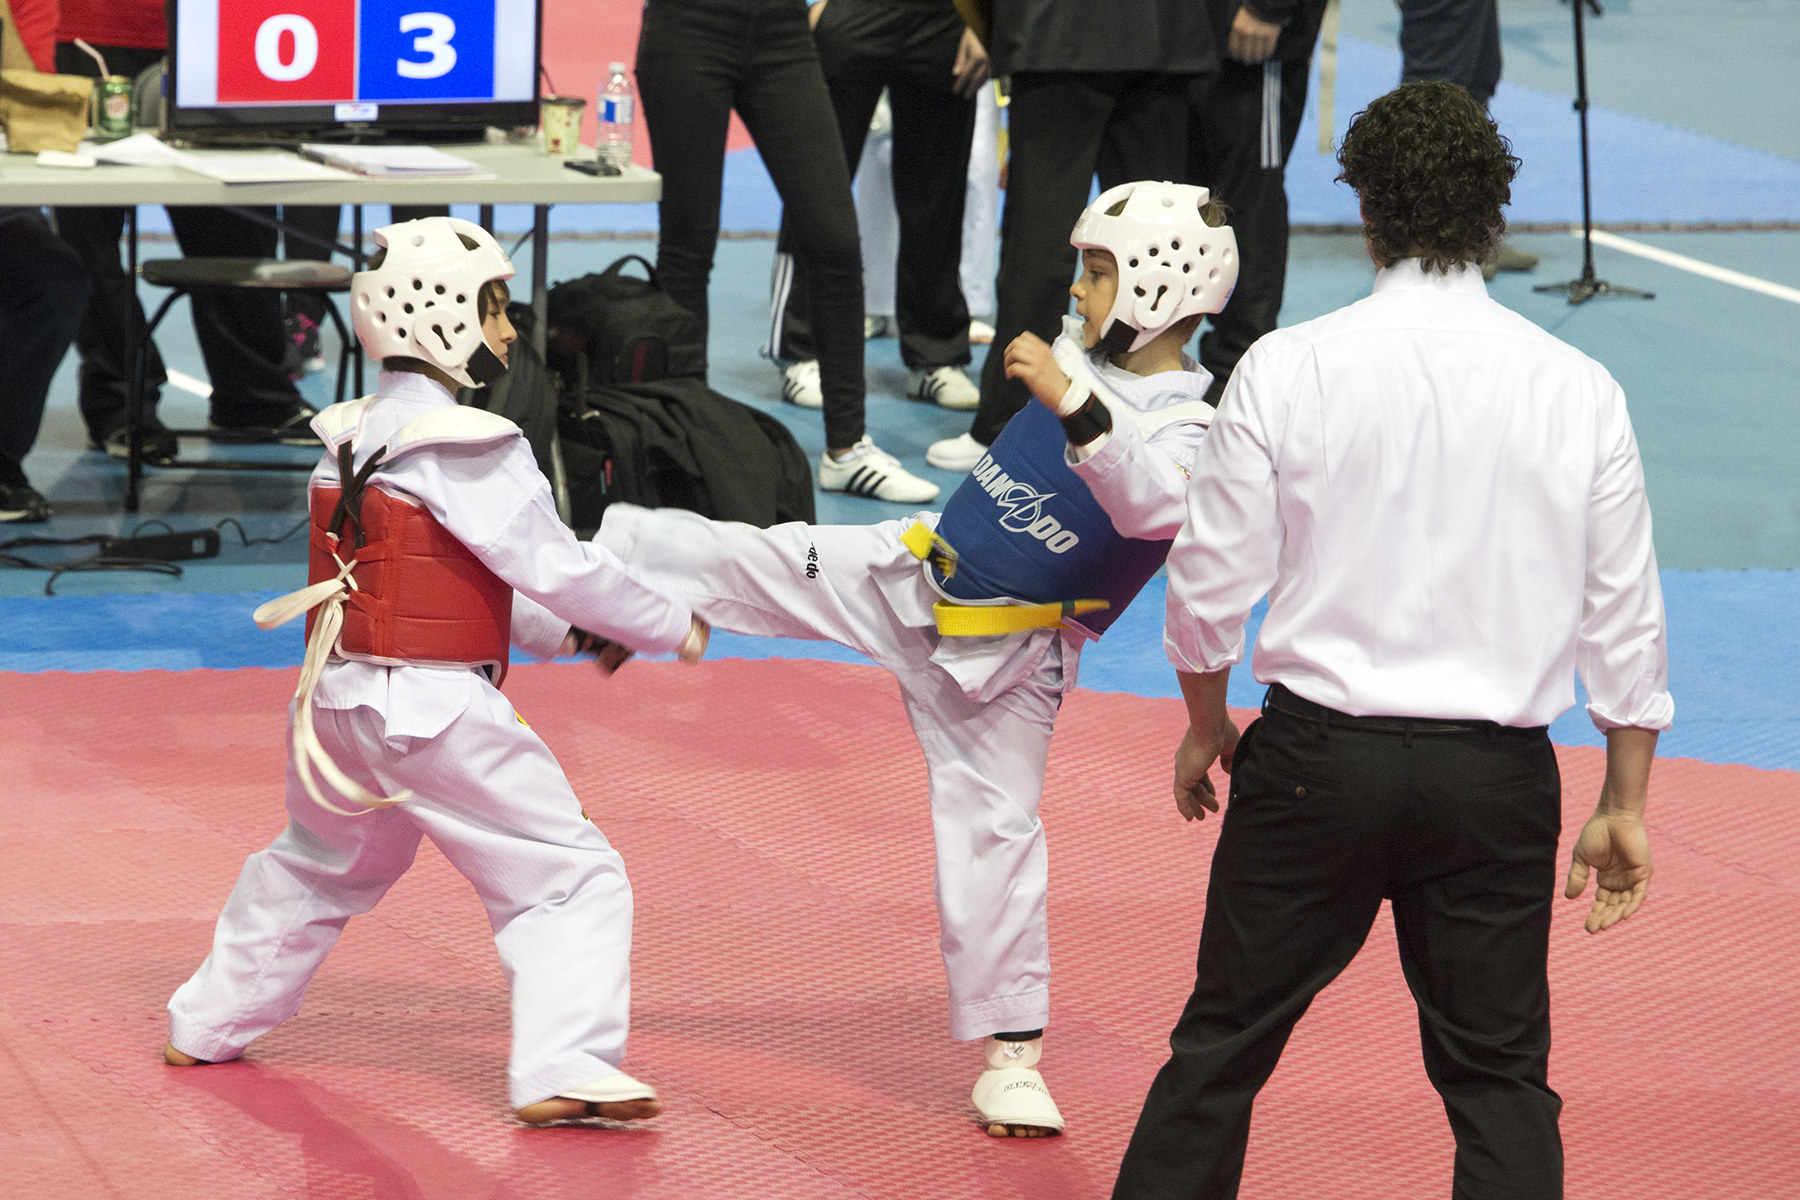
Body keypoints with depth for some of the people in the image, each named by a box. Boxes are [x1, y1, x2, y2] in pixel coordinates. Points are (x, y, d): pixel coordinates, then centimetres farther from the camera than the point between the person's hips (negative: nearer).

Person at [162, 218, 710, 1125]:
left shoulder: (347, 437, 9)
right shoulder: (467, 448, -16)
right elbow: (554, 565, -15)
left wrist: (571, 633, 15)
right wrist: (672, 627, -2)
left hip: (338, 706, 8)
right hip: (436, 711, -8)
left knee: (314, 869, 30)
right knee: (570, 879, -3)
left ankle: (208, 1024, 40)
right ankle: (561, 1067, -14)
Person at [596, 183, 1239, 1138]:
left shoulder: (1188, 434, -24)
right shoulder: (1086, 356, -3)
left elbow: (1152, 503, -48)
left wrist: (1070, 403, -58)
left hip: (1006, 660, -5)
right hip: (911, 578, 5)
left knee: (994, 837, -2)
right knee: (752, 562, -1)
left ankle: (1012, 1057, 11)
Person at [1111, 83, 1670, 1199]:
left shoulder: (1287, 369, -9)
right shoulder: (1580, 391, -4)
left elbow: (1212, 582, -2)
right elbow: (1626, 615, 2)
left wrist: (1205, 728, 16)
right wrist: (1625, 807, 13)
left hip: (1318, 759, -1)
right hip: (1497, 774, 1)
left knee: (1226, 1037, 12)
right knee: (1499, 1074, 9)